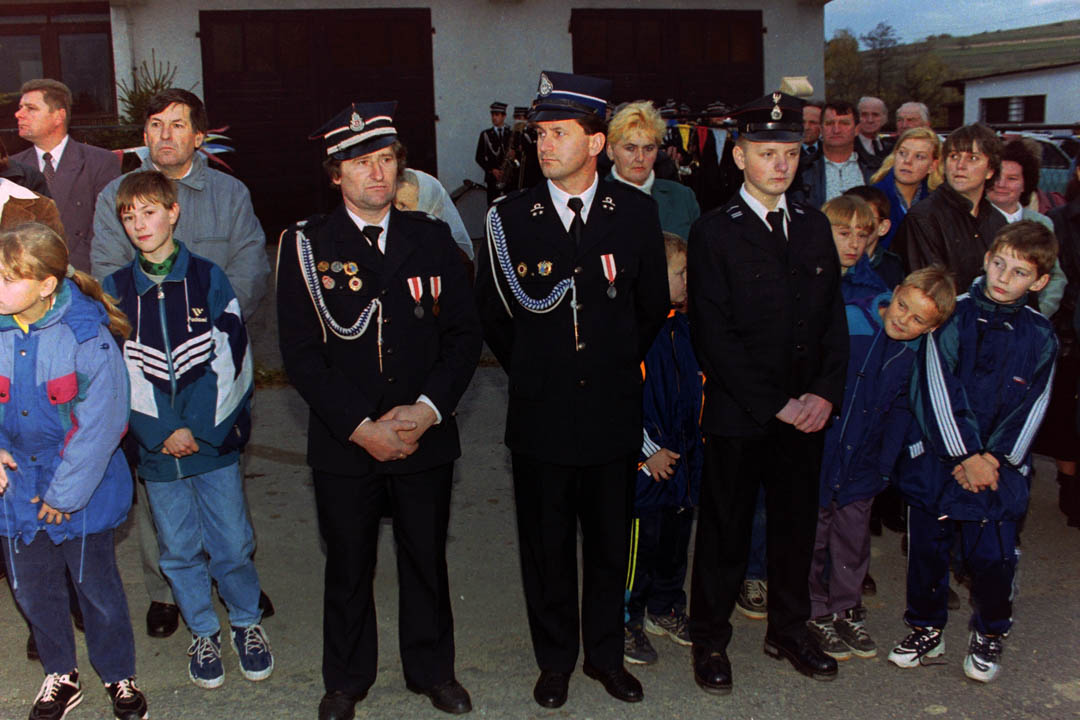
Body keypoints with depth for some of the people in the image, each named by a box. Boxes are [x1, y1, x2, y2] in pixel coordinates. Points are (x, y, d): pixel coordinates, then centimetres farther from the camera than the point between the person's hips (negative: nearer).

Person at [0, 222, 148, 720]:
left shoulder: (87, 335, -22)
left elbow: (100, 424, -18)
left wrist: (65, 491, -15)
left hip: (83, 489, -4)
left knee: (97, 586, 12)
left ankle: (118, 676, 36)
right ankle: (60, 676, 42)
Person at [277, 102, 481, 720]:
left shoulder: (433, 238, 3)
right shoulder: (306, 246, -3)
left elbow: (465, 333, 2)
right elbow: (300, 351, -6)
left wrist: (427, 409, -11)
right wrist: (360, 427, -13)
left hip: (426, 436, 2)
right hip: (344, 441, -1)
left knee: (427, 561, 14)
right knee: (348, 567, 12)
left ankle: (433, 670, 35)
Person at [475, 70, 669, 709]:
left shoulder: (636, 211, -2)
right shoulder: (509, 219, -4)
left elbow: (653, 305, 10)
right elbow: (494, 316, 6)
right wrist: (534, 374, 9)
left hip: (613, 411, 1)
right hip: (541, 414, -1)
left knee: (610, 543, 13)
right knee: (546, 546, 11)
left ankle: (605, 653, 33)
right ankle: (556, 659, 31)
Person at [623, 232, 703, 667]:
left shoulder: (682, 328, 8)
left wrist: (695, 446, 12)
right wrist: (648, 451, -17)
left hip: (682, 463, 8)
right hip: (644, 466, -8)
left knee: (675, 537, 19)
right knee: (638, 541, 2)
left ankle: (665, 610, 37)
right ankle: (626, 623, 18)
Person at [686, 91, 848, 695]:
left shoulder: (815, 226, 9)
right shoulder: (714, 233, -7)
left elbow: (834, 319, 10)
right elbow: (715, 337, -12)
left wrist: (825, 393, -4)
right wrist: (775, 405, -14)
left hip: (807, 412, 5)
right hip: (738, 417, -4)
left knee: (797, 525, 16)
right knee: (725, 531, 8)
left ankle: (789, 629, 34)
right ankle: (711, 639, 25)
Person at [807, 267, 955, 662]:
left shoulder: (916, 355, -3)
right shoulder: (846, 322, -19)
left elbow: (899, 409, 10)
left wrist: (886, 461, 6)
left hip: (861, 464, 4)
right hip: (819, 452, -4)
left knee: (853, 538, 16)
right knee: (814, 536, 8)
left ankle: (846, 611, 34)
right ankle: (815, 615, 26)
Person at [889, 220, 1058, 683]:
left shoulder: (1040, 338, 2)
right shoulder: (953, 316, -3)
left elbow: (1032, 408, 1)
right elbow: (938, 389, -8)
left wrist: (994, 460, -10)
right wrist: (964, 455, -13)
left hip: (1000, 467, 0)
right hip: (937, 457, 0)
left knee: (992, 556, -1)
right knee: (927, 549, 7)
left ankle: (989, 634, 26)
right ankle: (927, 628, 29)